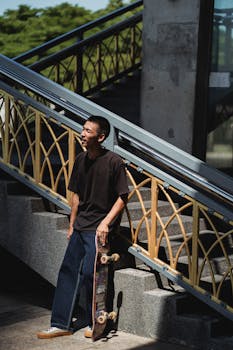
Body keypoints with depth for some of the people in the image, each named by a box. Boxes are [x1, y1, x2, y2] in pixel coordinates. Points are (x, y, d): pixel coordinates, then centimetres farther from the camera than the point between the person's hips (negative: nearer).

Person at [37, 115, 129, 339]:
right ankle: (61, 324, 14)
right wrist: (72, 225, 15)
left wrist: (105, 222, -18)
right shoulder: (81, 160, 7)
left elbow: (122, 197, -10)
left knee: (89, 273, -11)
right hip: (80, 226, 7)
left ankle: (95, 324, 9)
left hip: (99, 228, -7)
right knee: (67, 271, 6)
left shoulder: (114, 162, -12)